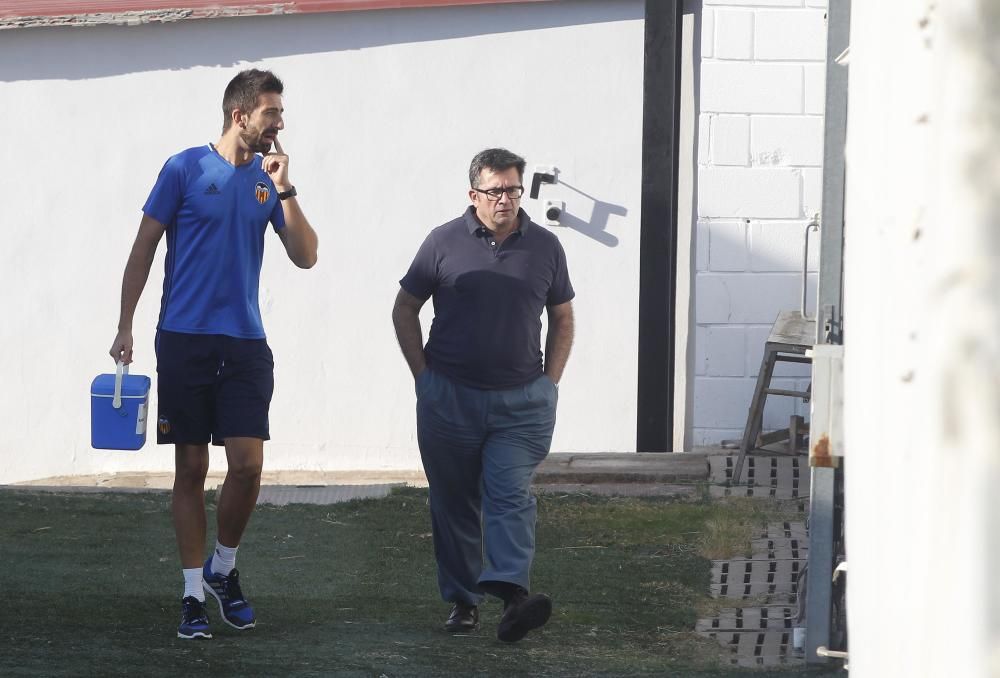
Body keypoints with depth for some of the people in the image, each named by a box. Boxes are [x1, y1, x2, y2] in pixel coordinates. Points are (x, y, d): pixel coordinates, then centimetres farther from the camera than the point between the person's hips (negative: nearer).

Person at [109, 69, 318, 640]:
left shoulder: (269, 178, 9)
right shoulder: (186, 169, -2)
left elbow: (306, 256, 4)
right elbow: (144, 249, 1)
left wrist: (283, 190, -6)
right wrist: (126, 326, -2)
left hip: (246, 344, 3)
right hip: (185, 339, -3)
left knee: (248, 464, -6)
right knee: (191, 468, 1)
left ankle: (224, 569, 17)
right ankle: (194, 594, 8)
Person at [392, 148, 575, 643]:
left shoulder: (544, 247, 6)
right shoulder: (445, 243, 0)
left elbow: (562, 319, 17)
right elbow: (405, 309, 8)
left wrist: (550, 381, 7)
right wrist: (424, 375, 0)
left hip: (521, 400, 0)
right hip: (450, 396, 0)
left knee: (510, 494, -14)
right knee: (454, 503, 5)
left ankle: (512, 593, -25)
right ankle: (462, 599, 14)